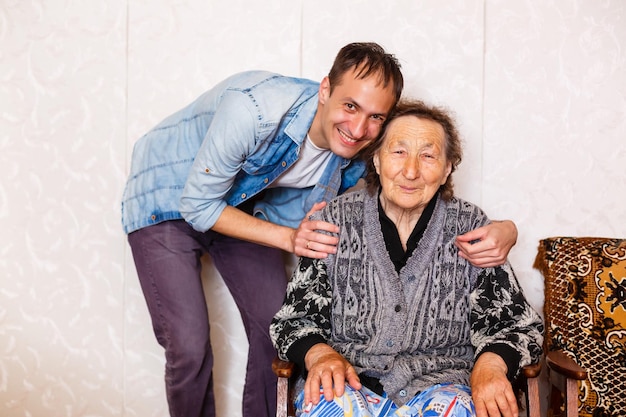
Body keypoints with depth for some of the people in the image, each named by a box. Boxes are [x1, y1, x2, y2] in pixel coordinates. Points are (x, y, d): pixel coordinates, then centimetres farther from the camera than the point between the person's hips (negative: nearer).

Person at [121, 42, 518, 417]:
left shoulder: (355, 163, -18)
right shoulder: (255, 109, -36)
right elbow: (197, 205, -26)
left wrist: (500, 230, -30)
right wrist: (287, 237, -34)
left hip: (240, 206, 5)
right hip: (168, 200, -5)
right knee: (190, 349, -13)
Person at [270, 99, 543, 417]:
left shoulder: (471, 228, 5)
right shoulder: (334, 221, 4)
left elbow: (516, 323, 5)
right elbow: (295, 318, 5)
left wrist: (490, 363, -17)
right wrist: (319, 354, -17)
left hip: (438, 382, 0)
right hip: (351, 377, 0)